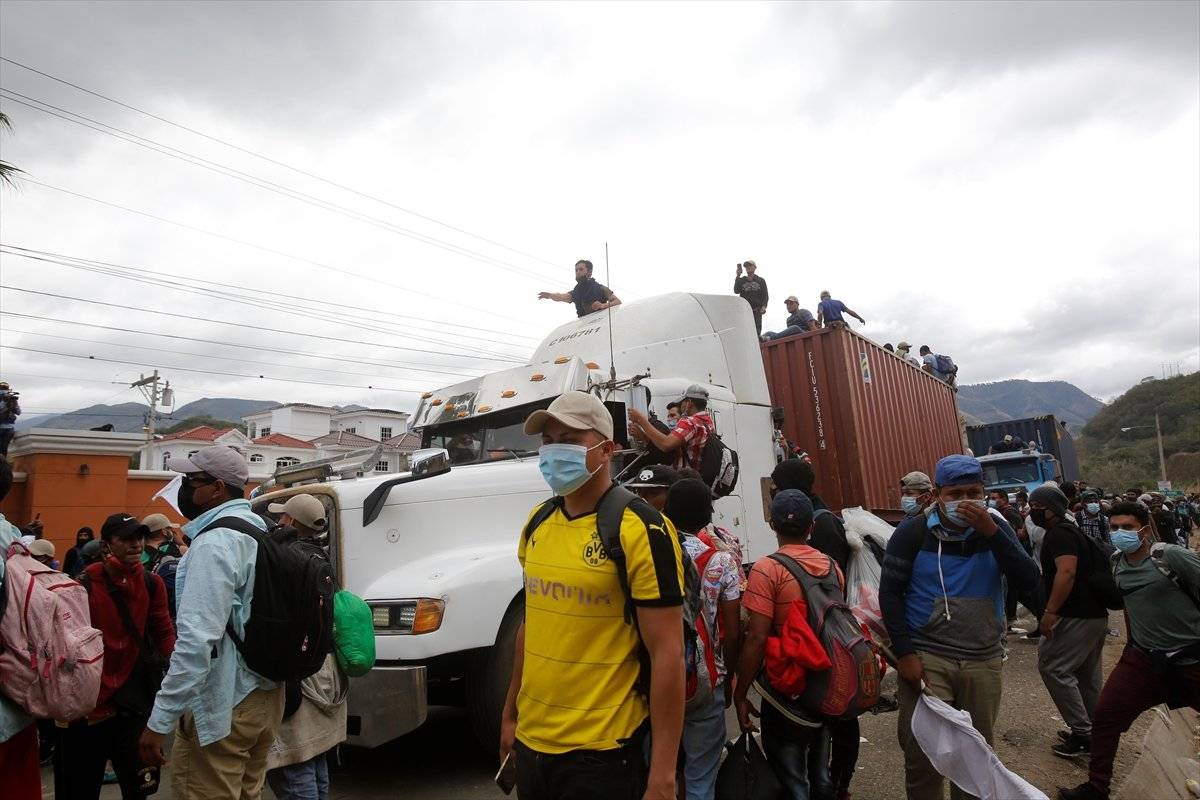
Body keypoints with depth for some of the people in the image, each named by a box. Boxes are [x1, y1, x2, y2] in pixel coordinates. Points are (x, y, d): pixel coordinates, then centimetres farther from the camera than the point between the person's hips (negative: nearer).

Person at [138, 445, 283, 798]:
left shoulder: (214, 543, -19)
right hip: (265, 696, 9)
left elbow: (197, 640, -26)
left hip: (222, 705, -9)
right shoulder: (262, 532, 9)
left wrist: (159, 720, -21)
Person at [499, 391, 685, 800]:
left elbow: (667, 654, -18)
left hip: (602, 751, -6)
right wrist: (510, 714, 17)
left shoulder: (641, 529, -17)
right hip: (531, 741, 7)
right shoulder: (537, 523, 4)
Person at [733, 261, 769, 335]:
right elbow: (736, 291, -2)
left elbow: (765, 295, 9)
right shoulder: (741, 280, 15)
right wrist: (738, 276, -4)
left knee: (757, 331, -8)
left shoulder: (761, 281, 14)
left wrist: (764, 306, -9)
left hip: (757, 311, 0)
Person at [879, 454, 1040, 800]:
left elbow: (1029, 582, -7)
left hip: (983, 660, 3)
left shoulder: (996, 527, 4)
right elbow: (890, 593, -5)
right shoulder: (913, 532, -6)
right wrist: (904, 653, -11)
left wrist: (991, 533, -19)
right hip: (926, 657, -3)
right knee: (922, 753, -1)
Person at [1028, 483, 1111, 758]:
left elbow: (1067, 572, -26)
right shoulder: (1070, 530, 18)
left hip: (1076, 616, -11)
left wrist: (1050, 611, -26)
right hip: (1096, 614, 11)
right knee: (1088, 675, 15)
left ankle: (1081, 731, -2)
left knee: (1053, 666, -7)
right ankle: (1092, 732, 23)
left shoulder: (1059, 533, -15)